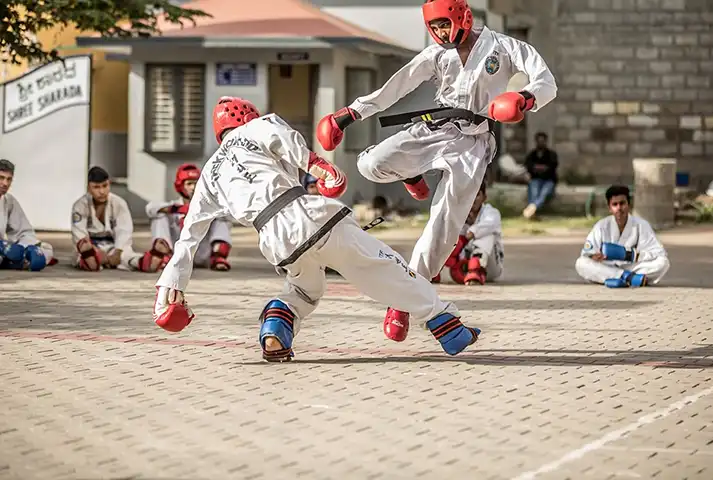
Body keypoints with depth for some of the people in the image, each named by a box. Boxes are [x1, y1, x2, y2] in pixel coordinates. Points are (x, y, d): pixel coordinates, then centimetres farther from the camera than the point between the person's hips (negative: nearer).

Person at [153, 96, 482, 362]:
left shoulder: (210, 175, 29)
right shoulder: (254, 128, 21)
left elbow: (189, 233, 26)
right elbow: (280, 134, -5)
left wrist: (171, 285, 26)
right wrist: (314, 163, -9)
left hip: (277, 243, 3)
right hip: (309, 214, -3)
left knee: (305, 290, 31)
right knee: (385, 270, 6)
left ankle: (275, 329, 5)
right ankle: (448, 327, 3)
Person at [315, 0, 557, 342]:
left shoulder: (503, 47, -1)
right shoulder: (437, 55, 10)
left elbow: (546, 83, -10)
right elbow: (396, 87, 6)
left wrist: (526, 99, -33)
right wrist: (351, 113, -3)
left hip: (472, 143, -3)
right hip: (431, 129, 3)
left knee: (445, 225, -12)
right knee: (372, 164, -22)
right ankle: (412, 174, 13)